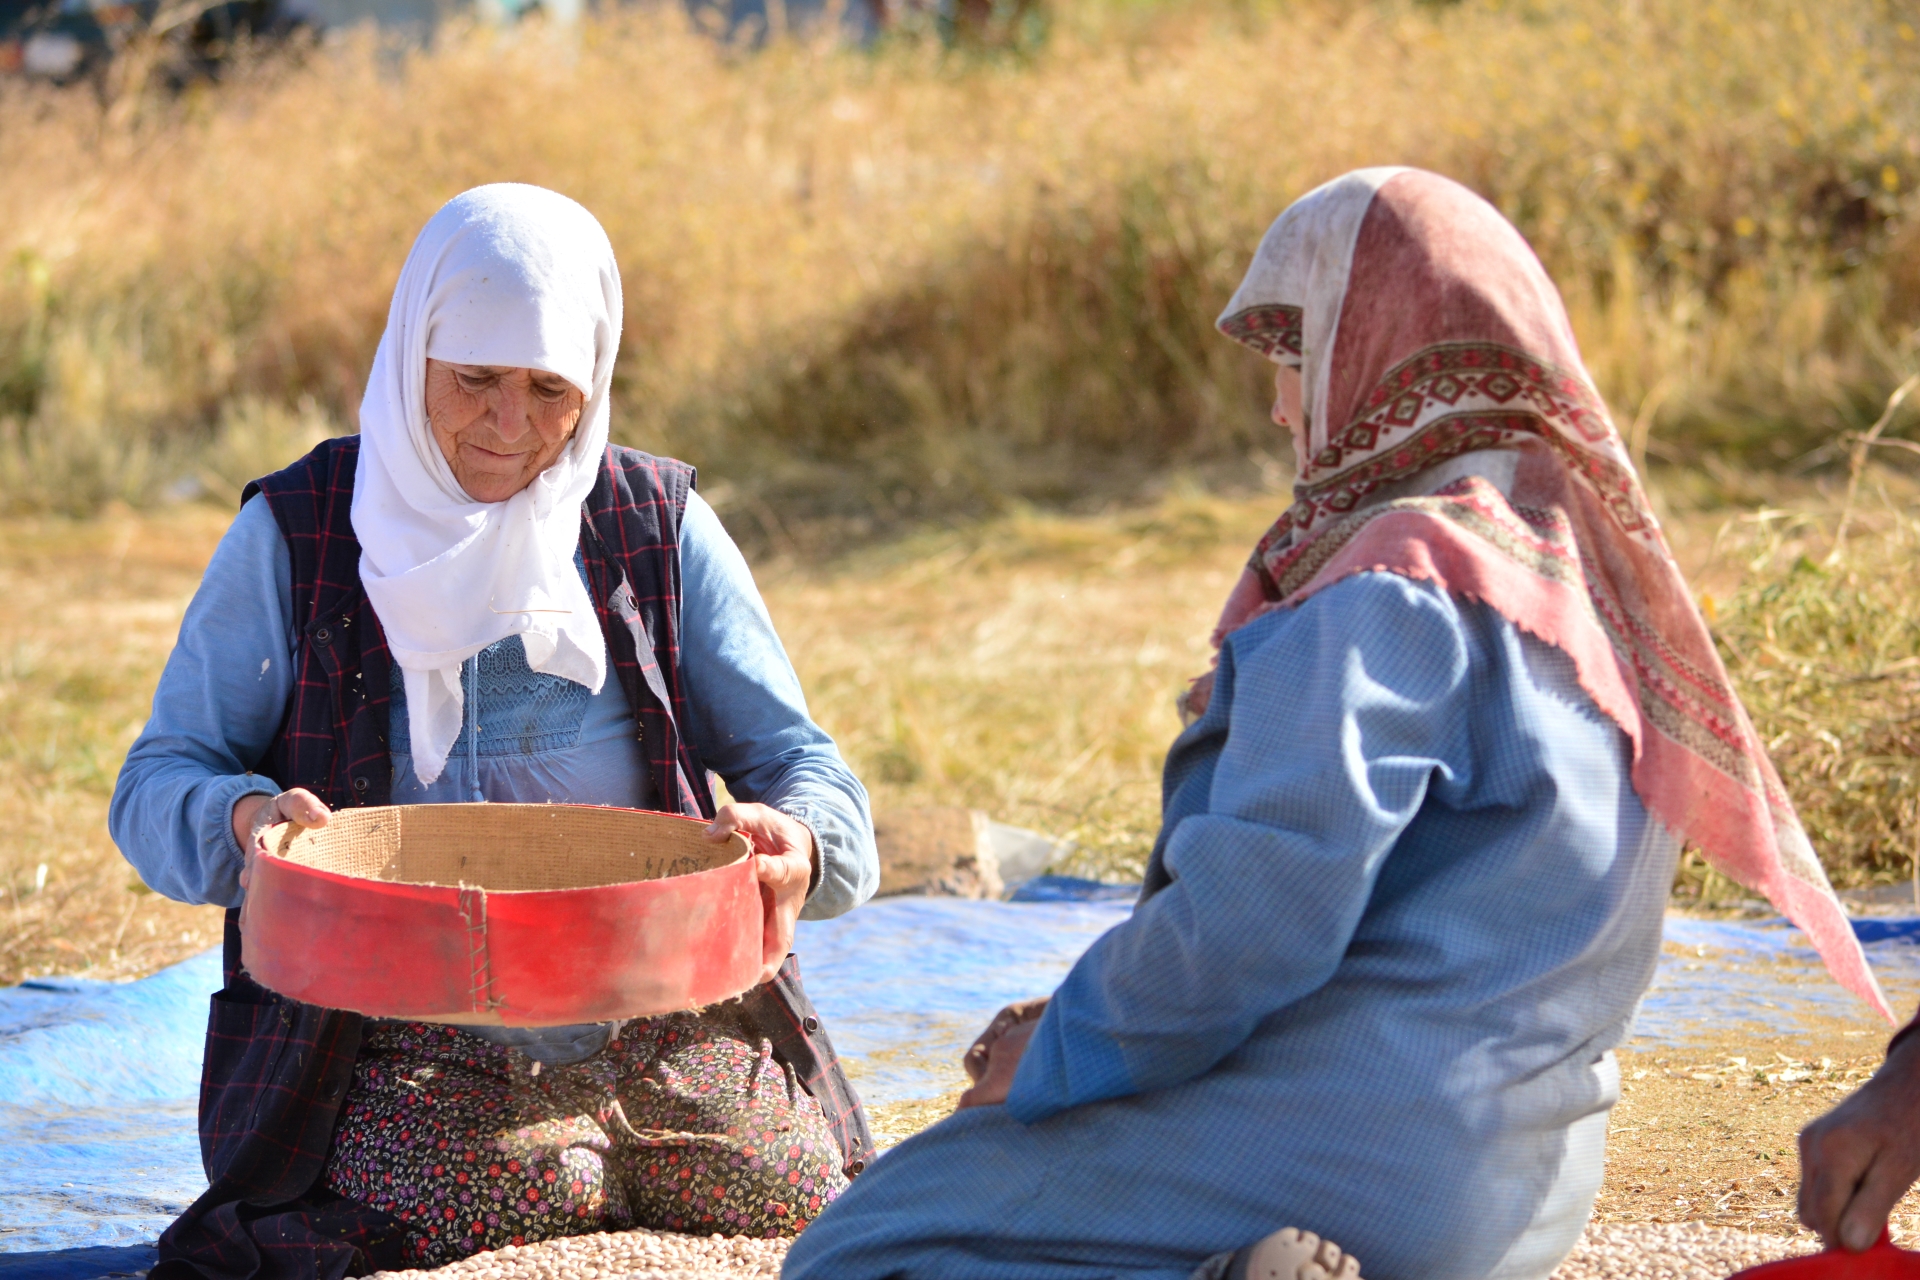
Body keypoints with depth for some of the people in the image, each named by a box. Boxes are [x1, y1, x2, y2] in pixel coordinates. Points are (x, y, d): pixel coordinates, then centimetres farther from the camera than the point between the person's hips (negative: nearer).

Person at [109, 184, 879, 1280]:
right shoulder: (296, 537, 3)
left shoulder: (660, 529, 8)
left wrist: (796, 837, -18)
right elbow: (160, 782, 4)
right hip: (419, 1048, -1)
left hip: (668, 1017, 2)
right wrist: (243, 817, -20)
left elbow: (800, 765, 7)